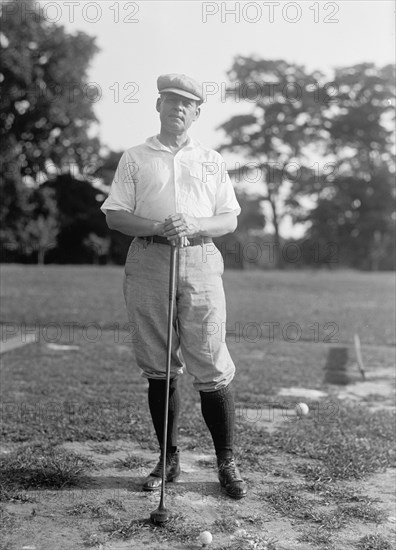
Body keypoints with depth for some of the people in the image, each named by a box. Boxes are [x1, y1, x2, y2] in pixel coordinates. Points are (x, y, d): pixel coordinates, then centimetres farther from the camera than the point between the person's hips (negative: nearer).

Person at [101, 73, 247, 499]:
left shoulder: (211, 160, 17)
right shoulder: (134, 158, 14)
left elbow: (230, 220, 10)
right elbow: (114, 216, 5)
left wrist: (194, 225, -11)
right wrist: (158, 227, -12)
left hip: (200, 262, 0)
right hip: (148, 262, 1)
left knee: (212, 368, -5)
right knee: (158, 369, 5)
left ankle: (226, 463, 8)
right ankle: (168, 458, 18)